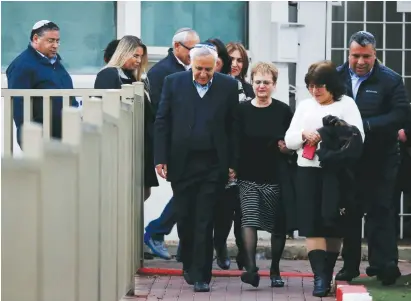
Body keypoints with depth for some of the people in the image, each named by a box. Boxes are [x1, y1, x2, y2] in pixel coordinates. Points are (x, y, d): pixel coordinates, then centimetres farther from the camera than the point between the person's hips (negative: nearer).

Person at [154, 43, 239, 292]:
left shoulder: (228, 86, 1)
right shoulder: (174, 82, 2)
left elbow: (234, 127, 2)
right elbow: (162, 122, 3)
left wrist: (233, 163, -2)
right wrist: (161, 158, -3)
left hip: (213, 166, -1)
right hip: (181, 163, 1)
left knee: (205, 222, -1)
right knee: (184, 219, 10)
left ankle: (201, 275, 2)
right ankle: (189, 266, 29)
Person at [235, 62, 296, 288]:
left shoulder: (283, 111, 2)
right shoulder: (242, 110, 3)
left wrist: (287, 148, -11)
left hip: (276, 176, 1)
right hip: (248, 176, -1)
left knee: (278, 225, 8)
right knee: (249, 220, -17)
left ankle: (275, 270, 23)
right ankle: (251, 268, -26)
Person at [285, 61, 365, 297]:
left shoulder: (347, 104, 3)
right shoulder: (305, 106, 14)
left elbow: (357, 139, -7)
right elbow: (289, 140, 12)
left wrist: (333, 140, -17)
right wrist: (303, 134, -8)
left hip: (336, 173, -3)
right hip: (308, 171, 3)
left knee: (333, 226, 4)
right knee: (313, 226, -6)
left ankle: (328, 274, 15)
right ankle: (320, 277, -10)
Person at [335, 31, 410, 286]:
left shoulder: (390, 80, -7)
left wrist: (366, 125, -23)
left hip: (380, 159, -3)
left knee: (381, 211, -3)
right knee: (349, 212, 9)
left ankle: (384, 264, -2)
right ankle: (350, 266, 17)